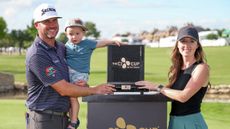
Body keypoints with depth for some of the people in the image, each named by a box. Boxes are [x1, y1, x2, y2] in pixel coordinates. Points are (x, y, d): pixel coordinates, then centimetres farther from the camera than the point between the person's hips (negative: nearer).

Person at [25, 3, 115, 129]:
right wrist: (94, 90, -8)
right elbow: (63, 89, -18)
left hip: (63, 117, 7)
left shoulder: (61, 47, 9)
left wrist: (83, 84, -3)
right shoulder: (36, 55, -17)